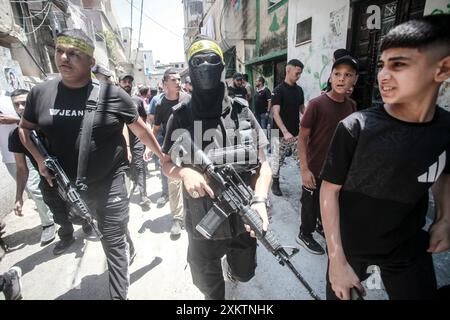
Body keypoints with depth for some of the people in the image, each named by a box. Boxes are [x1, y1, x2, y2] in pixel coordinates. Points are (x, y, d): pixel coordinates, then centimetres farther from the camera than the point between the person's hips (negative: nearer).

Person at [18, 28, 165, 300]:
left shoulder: (112, 95, -11)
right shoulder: (41, 93, 0)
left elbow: (141, 129, -1)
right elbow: (25, 128, 16)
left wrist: (163, 157, 5)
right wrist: (40, 159, -1)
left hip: (110, 184, -4)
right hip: (65, 186, 5)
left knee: (114, 243, 5)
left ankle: (119, 295, 25)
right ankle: (130, 250, 56)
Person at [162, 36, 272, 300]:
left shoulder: (242, 113, -6)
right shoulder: (181, 117, -6)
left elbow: (263, 164, -4)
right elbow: (168, 164, 2)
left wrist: (260, 200, -22)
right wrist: (185, 172, -20)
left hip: (243, 220, 1)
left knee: (244, 273, 28)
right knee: (208, 285, 21)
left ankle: (232, 263, 62)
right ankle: (219, 293, 56)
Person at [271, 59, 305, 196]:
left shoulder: (299, 90, 8)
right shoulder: (278, 90, -10)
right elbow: (276, 113, -17)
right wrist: (285, 132, -27)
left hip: (297, 132, 5)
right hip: (282, 133, -5)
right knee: (278, 159, 7)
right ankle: (275, 183, 24)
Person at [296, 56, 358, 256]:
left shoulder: (352, 106, 0)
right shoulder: (317, 104, -18)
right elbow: (302, 138, -17)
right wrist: (304, 169, -20)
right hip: (315, 170, -6)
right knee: (310, 205, 11)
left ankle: (322, 225, 50)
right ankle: (304, 235, 34)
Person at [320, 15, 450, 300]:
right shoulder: (355, 128, -22)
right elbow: (330, 189, -18)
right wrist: (337, 260, -17)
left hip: (411, 246, 4)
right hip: (350, 243, -3)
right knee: (342, 294, 17)